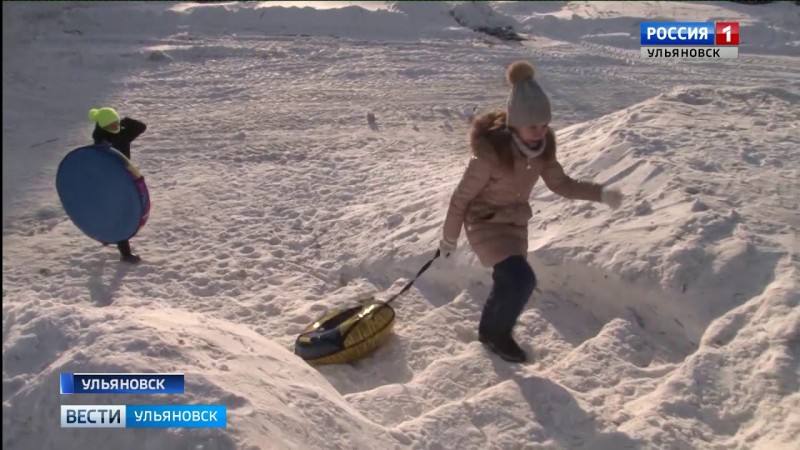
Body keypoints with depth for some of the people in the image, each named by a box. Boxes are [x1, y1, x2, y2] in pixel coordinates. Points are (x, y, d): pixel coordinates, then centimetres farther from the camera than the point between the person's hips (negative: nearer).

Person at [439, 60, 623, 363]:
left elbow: (560, 184, 1)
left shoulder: (542, 145, -12)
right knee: (522, 280, -21)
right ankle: (496, 333, 7)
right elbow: (462, 196, -19)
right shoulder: (490, 152, -30)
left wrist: (601, 193, -13)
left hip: (516, 222, 7)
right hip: (485, 222, -7)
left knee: (509, 283, 20)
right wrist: (449, 238, -9)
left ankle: (491, 329, 49)